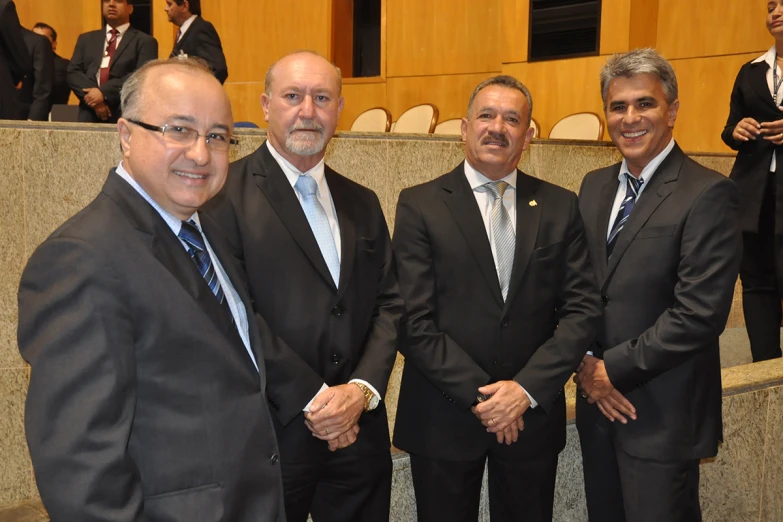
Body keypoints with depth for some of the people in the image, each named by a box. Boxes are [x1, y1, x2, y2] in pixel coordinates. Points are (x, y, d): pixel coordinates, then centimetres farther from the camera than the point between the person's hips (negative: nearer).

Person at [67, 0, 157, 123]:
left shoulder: (144, 41, 6)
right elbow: (73, 73, 10)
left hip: (126, 117, -3)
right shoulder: (86, 39, 20)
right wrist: (93, 97, -9)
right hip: (90, 115, 4)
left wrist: (104, 92, -16)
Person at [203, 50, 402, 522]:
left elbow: (388, 303, 8)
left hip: (359, 431, 5)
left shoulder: (362, 203, 11)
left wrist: (362, 389, -7)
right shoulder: (227, 195, -8)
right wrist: (310, 398, -14)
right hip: (268, 431, -5)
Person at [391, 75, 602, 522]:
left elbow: (583, 308, -2)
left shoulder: (561, 207, 3)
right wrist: (478, 396, -13)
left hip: (533, 415, 2)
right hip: (444, 418, -2)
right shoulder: (420, 205, -4)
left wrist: (527, 389, -12)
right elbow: (414, 320, -9)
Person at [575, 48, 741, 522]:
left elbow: (700, 314, -20)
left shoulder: (708, 194, -14)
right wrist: (585, 363, -5)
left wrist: (613, 369, -14)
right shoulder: (595, 186, 8)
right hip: (599, 402, 6)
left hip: (662, 416, -6)